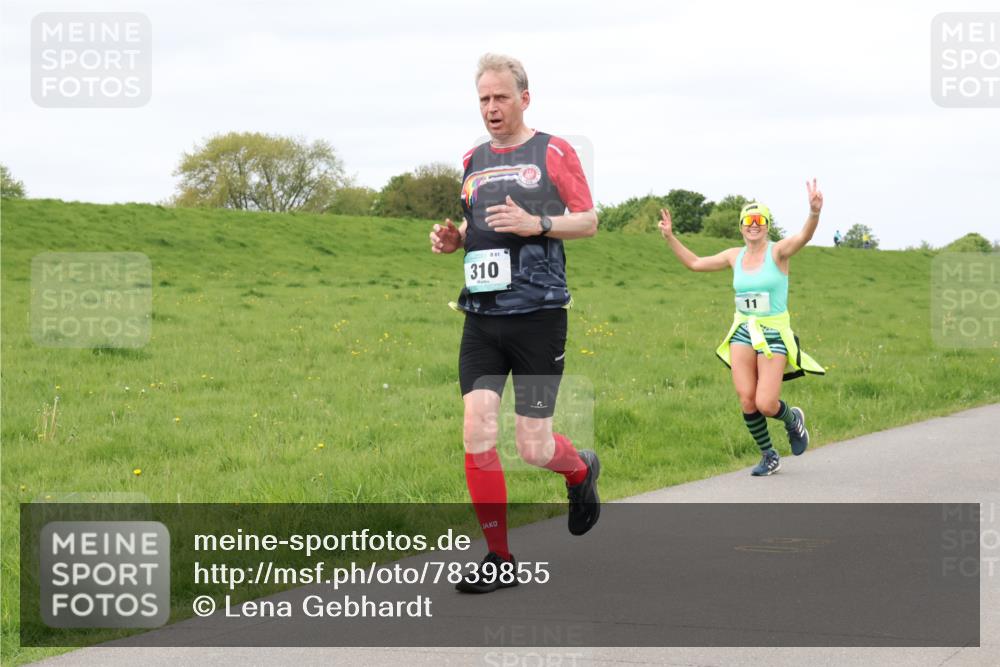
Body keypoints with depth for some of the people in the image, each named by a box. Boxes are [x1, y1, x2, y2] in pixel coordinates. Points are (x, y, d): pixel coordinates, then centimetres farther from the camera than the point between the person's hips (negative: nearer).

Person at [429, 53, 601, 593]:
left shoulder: (553, 152, 1)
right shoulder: (471, 161, 16)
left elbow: (588, 221, 0)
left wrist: (536, 224, -17)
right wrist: (451, 238, 5)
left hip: (538, 314, -4)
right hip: (481, 318, 5)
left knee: (533, 448, -4)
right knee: (477, 433, -8)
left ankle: (582, 471, 33)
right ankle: (499, 558, 2)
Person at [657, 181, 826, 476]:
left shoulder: (778, 251, -8)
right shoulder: (735, 256, 7)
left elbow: (803, 237, -29)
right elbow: (694, 263, 17)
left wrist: (814, 212, -49)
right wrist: (670, 237, 8)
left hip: (774, 334, -4)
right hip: (742, 332, 4)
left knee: (765, 404, -10)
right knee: (747, 401, -6)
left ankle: (793, 419, 26)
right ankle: (769, 456, 14)